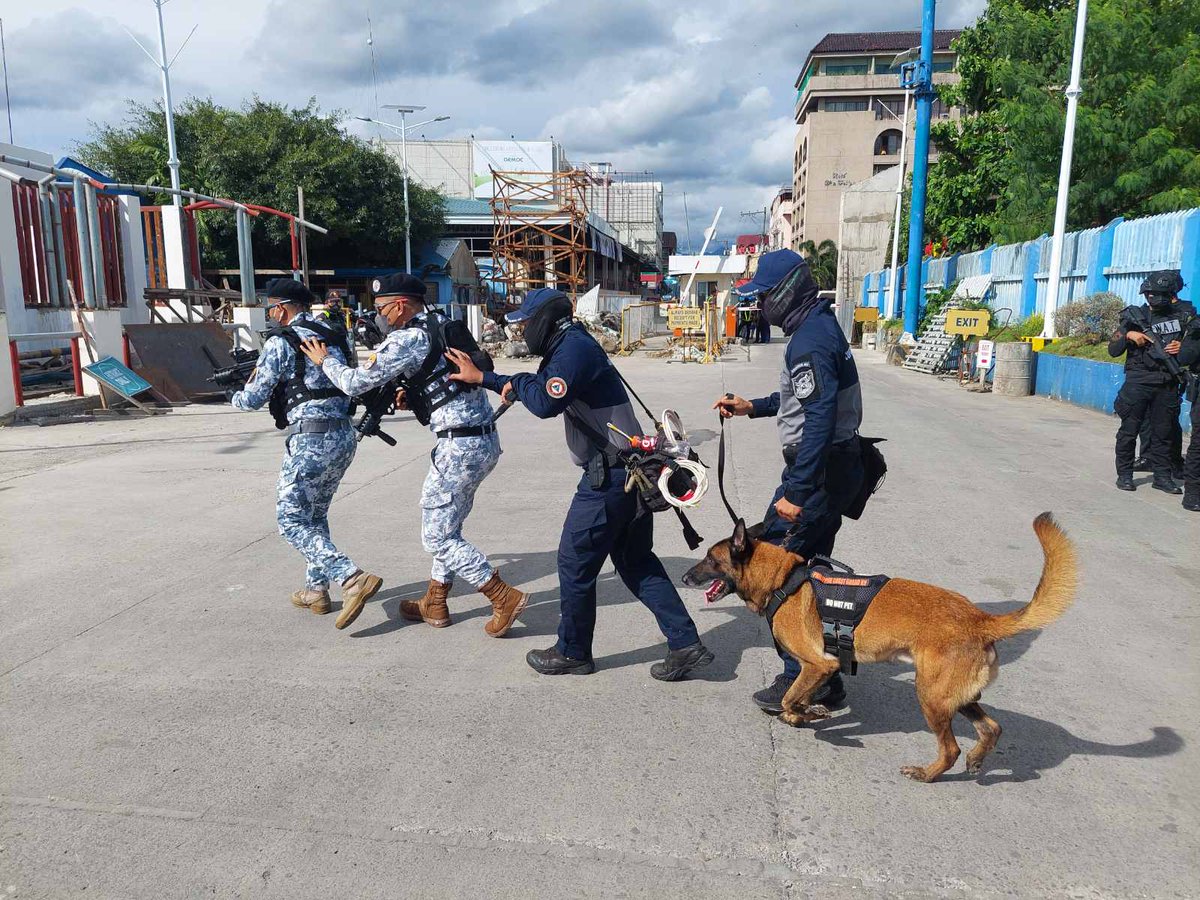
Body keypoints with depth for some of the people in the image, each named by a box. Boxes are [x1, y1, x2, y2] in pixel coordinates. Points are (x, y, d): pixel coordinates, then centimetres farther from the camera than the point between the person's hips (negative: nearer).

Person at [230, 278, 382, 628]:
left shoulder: (281, 342, -7)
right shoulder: (334, 336, 14)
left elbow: (254, 399, -4)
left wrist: (237, 396, 21)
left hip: (310, 439, -8)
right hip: (344, 435, 8)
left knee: (292, 522, -2)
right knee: (316, 515, 21)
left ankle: (353, 578, -17)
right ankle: (315, 590, 26)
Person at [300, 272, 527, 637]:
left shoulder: (407, 339, -12)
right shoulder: (444, 326, 14)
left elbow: (355, 382, -9)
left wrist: (324, 360, 10)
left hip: (460, 446, -9)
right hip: (486, 439, 9)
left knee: (437, 536, 1)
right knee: (447, 526, 20)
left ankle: (506, 598, 0)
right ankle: (434, 604, 31)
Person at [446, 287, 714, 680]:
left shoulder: (574, 348, -15)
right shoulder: (572, 346, 18)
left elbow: (545, 403, -30)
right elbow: (542, 390, 30)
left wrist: (518, 382, -9)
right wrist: (482, 378, 29)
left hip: (608, 477, -10)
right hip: (632, 470, 10)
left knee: (575, 562, 5)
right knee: (636, 561, 16)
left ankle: (572, 653, 21)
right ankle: (686, 644, 16)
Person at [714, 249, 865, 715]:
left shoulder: (810, 340, -20)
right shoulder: (821, 326, 13)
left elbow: (819, 419, -28)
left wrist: (796, 492, -29)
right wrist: (752, 407, 24)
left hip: (819, 471, -11)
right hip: (837, 467, 11)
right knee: (810, 567, 17)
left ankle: (800, 681, 6)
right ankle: (825, 678, 27)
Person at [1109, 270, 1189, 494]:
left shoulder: (1181, 316, 7)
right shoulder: (1134, 316, 1)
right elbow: (1113, 350, 1)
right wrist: (1128, 335, -16)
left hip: (1167, 385, 2)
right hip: (1138, 381, -2)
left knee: (1163, 432, 8)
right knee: (1129, 430, 1)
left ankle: (1162, 476, 17)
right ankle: (1124, 474, 10)